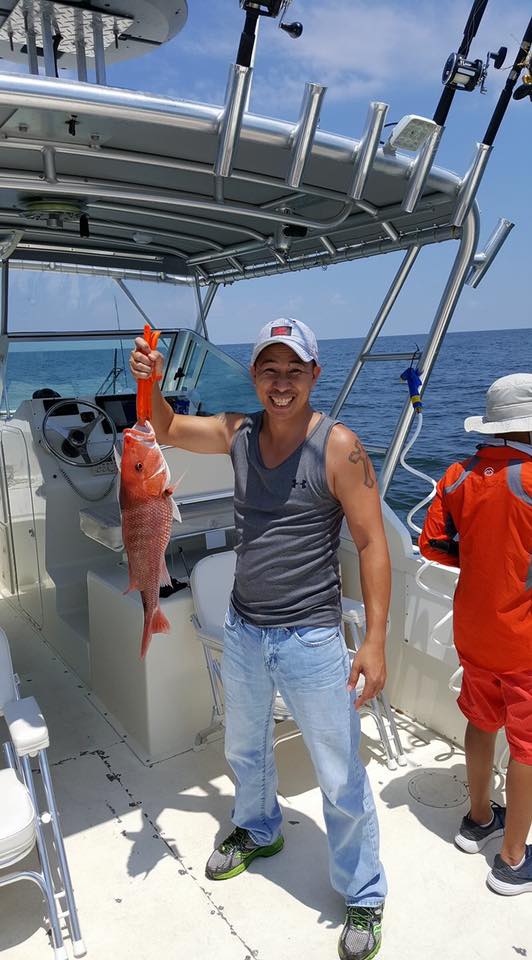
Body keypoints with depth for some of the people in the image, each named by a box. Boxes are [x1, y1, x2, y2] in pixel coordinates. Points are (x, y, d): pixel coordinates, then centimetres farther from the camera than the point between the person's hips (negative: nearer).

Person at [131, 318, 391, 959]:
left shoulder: (338, 446, -16)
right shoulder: (239, 433, -1)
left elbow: (372, 544, -16)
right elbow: (168, 430, 12)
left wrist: (375, 641, -21)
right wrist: (151, 382, -8)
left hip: (310, 640, -5)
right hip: (242, 632, 6)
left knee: (340, 778, 8)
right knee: (244, 748, 27)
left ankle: (363, 896, 34)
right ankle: (259, 831, 57)